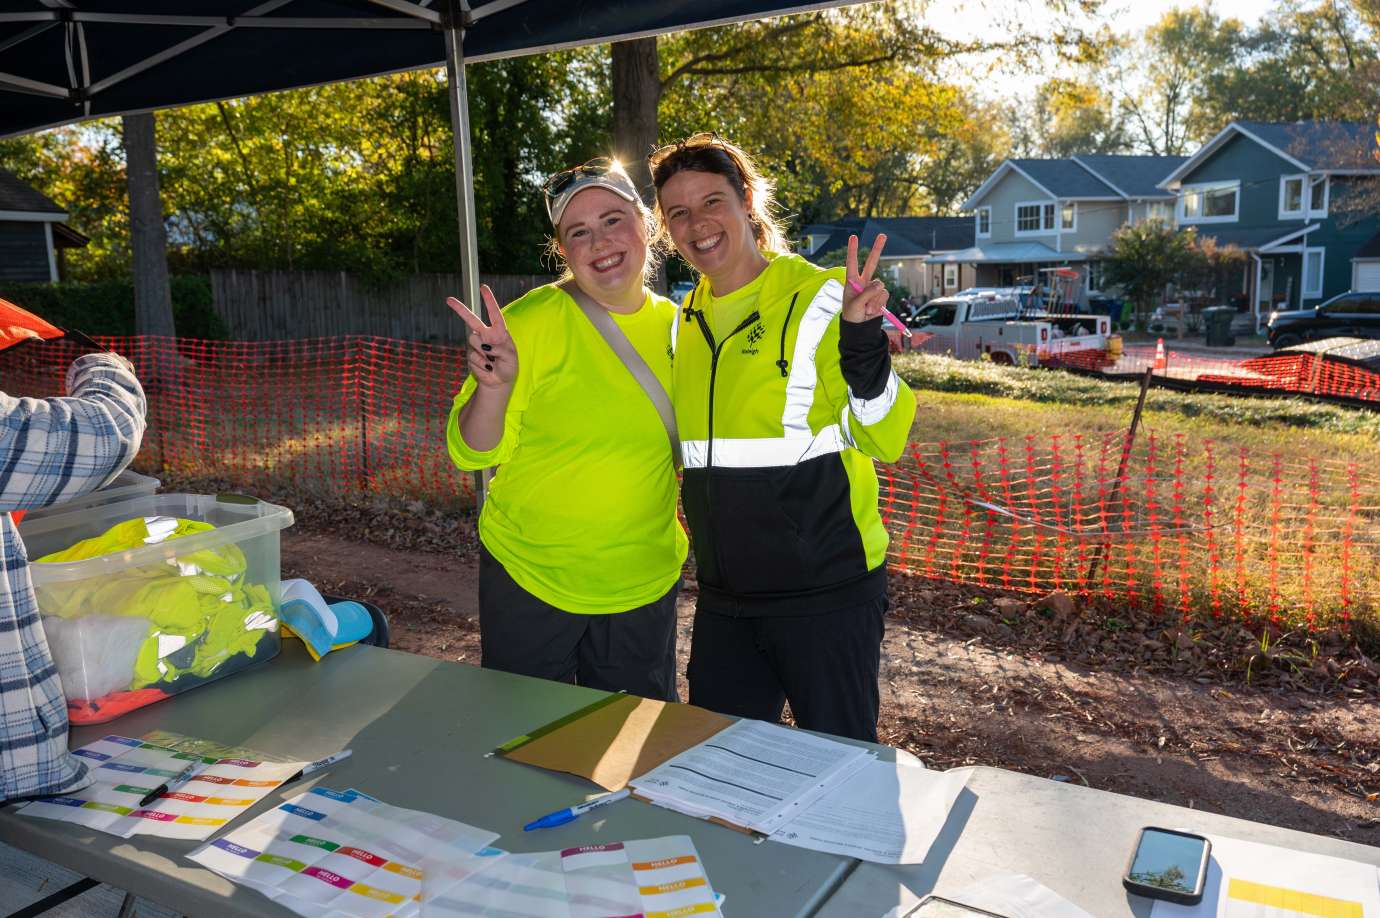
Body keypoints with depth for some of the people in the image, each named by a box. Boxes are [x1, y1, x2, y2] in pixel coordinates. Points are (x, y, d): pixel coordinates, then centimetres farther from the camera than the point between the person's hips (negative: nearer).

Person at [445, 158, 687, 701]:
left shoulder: (676, 327, -1)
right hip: (529, 578, -3)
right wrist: (494, 386, -30)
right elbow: (473, 452, -14)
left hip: (645, 584, 3)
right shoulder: (529, 323, -13)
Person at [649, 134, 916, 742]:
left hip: (826, 592, -6)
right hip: (723, 599, 6)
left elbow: (883, 438, -18)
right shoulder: (683, 323, 9)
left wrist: (861, 340, -31)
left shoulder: (819, 297, -11)